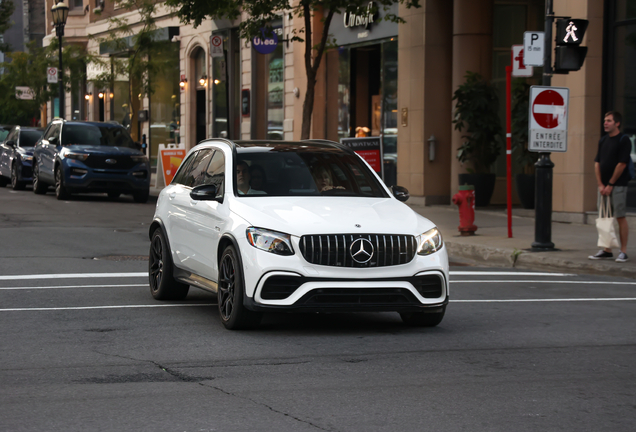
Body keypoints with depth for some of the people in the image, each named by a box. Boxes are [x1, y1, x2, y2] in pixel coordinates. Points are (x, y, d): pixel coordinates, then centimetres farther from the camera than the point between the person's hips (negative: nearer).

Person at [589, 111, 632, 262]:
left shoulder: (624, 140, -7)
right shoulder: (603, 141, 13)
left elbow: (622, 164, -12)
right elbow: (597, 163, 10)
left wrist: (610, 185, -12)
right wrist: (600, 184, -1)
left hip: (618, 185, -7)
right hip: (604, 185, 7)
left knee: (620, 217, -4)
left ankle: (623, 251, -1)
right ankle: (607, 251, 15)